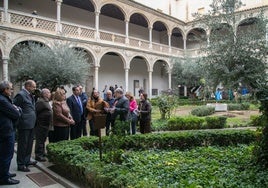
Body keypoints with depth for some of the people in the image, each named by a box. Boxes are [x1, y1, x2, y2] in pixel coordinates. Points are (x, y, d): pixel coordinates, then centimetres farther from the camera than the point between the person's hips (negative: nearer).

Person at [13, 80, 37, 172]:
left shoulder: (30, 95, 13)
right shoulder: (21, 95, -14)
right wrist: (19, 119, -12)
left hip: (31, 124, 9)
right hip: (24, 124, -9)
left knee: (29, 144, 18)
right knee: (23, 144, 1)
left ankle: (27, 161, 32)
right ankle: (21, 164, 13)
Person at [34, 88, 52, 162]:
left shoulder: (46, 101, 14)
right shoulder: (40, 102, -17)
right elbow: (35, 111, -23)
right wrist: (37, 122, -18)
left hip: (45, 125, 10)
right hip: (41, 125, -10)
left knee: (43, 140, 20)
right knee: (40, 140, -1)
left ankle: (42, 153, 32)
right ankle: (38, 155, 8)